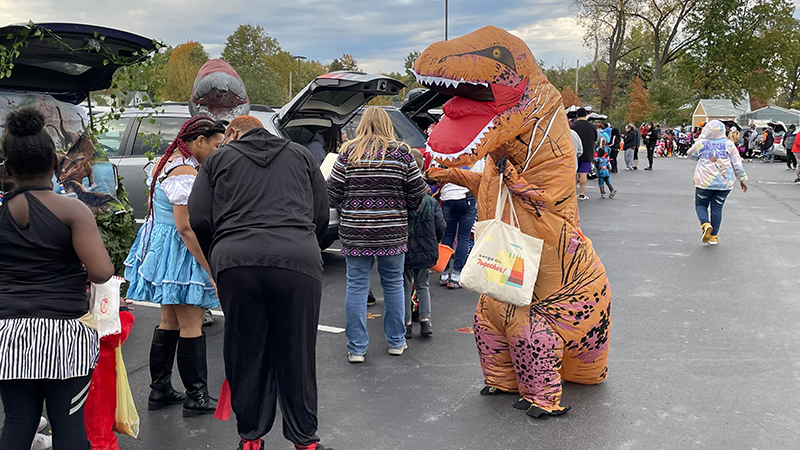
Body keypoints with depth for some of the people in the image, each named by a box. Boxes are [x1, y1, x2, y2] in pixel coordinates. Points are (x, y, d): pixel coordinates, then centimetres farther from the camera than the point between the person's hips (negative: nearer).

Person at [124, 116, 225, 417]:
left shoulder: (166, 163, 12)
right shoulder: (186, 174, -21)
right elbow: (187, 228, -25)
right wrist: (211, 270, -23)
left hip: (159, 244, 10)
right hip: (180, 255, -10)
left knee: (170, 322, 16)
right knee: (191, 327, -3)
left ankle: (160, 391, 24)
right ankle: (197, 398, 5)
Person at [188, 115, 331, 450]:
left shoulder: (217, 160, 18)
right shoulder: (301, 155, 23)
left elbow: (199, 221, 9)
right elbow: (321, 217, 18)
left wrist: (216, 262, 23)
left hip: (236, 262, 0)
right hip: (298, 260, 1)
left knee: (246, 357, 11)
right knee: (297, 356, 9)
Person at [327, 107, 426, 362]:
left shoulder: (349, 153, -2)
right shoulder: (401, 153, -1)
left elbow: (333, 193, -1)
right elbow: (418, 192, 0)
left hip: (355, 231, 0)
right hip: (393, 233, 1)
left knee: (356, 286, 6)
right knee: (394, 284, 14)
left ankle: (357, 348, 9)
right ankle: (396, 342, 25)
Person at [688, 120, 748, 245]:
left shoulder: (701, 143, -3)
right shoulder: (729, 144, 0)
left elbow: (691, 154, 17)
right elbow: (737, 164, 4)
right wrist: (742, 179, 13)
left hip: (704, 182, -2)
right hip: (724, 183, 2)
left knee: (701, 205, 13)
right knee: (717, 208, 9)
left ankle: (705, 224, -16)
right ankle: (714, 236, 11)